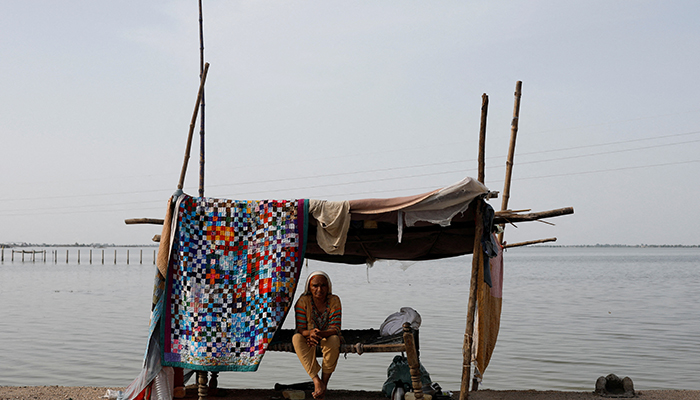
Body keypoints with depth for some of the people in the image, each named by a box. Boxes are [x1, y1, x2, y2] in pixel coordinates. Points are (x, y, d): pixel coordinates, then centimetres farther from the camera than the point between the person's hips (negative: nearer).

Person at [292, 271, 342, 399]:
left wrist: (321, 334, -41)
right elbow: (300, 330, -15)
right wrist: (310, 333, -40)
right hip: (308, 337, 1)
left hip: (328, 337, -1)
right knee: (296, 338, -32)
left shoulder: (334, 301, -12)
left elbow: (335, 329, -19)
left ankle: (324, 382, -27)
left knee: (334, 340, -36)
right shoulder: (303, 301, -12)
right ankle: (316, 380, -37)